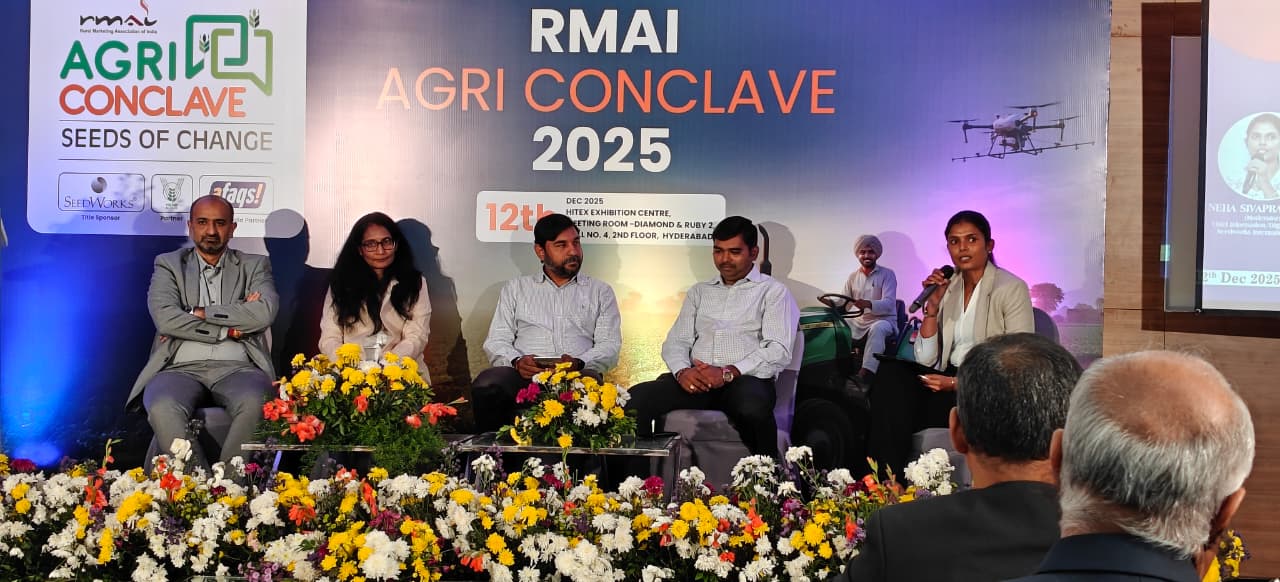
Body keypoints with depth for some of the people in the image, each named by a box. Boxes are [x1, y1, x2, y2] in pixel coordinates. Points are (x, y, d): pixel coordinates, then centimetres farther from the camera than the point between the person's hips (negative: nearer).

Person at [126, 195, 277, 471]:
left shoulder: (255, 266, 18)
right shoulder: (169, 264, 17)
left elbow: (263, 313, -4)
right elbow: (165, 318, -3)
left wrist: (199, 313, -5)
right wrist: (230, 330, -4)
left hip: (236, 368, 0)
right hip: (182, 368, 0)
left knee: (255, 404, -36)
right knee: (161, 408, -35)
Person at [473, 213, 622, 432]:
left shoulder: (600, 292, 21)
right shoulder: (515, 288, 23)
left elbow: (610, 347, 9)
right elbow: (496, 342, 14)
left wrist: (579, 363, -14)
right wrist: (517, 361, -10)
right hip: (524, 376, 1)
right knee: (486, 385, -34)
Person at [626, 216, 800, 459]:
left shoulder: (773, 291, 10)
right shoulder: (699, 292, 26)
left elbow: (778, 351, -3)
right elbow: (676, 341, 17)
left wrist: (728, 373, -16)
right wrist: (682, 371, -7)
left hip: (745, 378, -4)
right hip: (696, 380, 4)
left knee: (752, 409, -41)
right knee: (636, 398, -24)